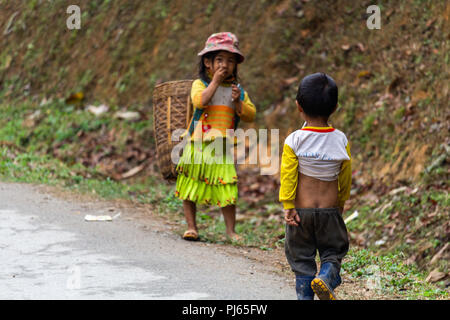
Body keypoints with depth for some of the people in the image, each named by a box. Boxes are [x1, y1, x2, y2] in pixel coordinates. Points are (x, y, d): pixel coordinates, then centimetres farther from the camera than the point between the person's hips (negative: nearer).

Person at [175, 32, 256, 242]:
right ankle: (191, 227, 15)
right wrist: (215, 81, -18)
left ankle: (230, 230, 8)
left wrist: (238, 102, -13)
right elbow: (200, 101, -22)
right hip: (198, 145, -2)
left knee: (227, 191, -2)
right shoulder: (200, 84, -1)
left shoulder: (238, 90, 10)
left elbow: (250, 115, 4)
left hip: (222, 148, 2)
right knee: (191, 186, 4)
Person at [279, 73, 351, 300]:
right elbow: (345, 177, 6)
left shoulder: (293, 141, -9)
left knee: (301, 258, 11)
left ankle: (305, 295, 9)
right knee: (333, 251, 14)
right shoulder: (341, 141, -3)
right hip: (330, 210, 1)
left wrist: (288, 207, -6)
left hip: (301, 210, -1)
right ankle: (326, 278, -13)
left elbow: (288, 177, -11)